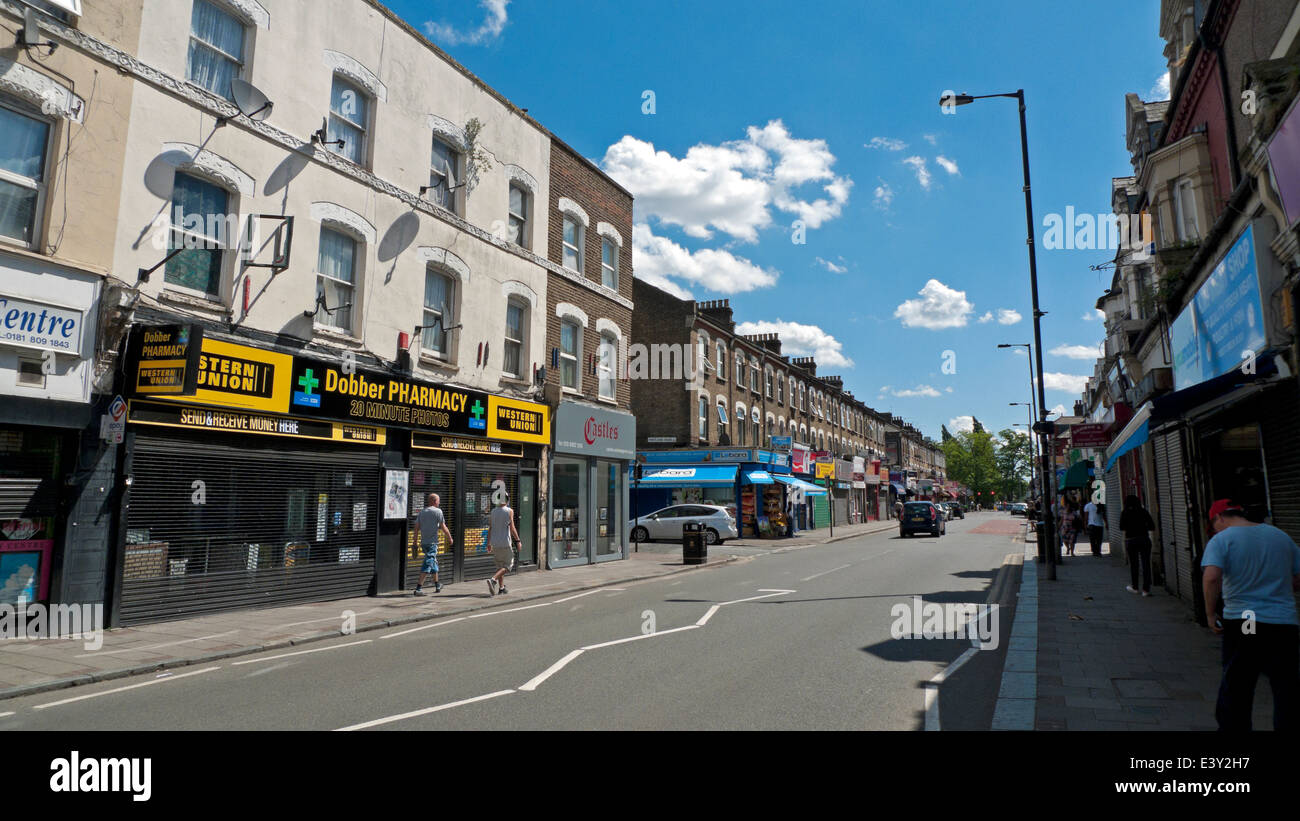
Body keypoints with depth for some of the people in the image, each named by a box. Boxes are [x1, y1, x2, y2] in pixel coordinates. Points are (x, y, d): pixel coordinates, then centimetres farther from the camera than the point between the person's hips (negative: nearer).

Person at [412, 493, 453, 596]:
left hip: (423, 542, 7)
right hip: (432, 542, -7)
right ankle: (418, 588, -16)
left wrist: (415, 541, 13)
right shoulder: (438, 511, -7)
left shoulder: (422, 512, 11)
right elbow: (443, 527, -7)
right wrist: (450, 538, 4)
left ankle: (437, 585, 33)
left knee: (434, 562, 21)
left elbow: (416, 528, 8)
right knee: (428, 565, -8)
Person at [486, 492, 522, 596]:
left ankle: (501, 587, 17)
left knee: (500, 565, 16)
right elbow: (512, 528, -11)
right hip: (505, 542, -5)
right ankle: (493, 580, -21)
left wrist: (488, 542, 12)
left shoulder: (493, 511, 6)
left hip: (495, 543, 6)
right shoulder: (509, 511, -8)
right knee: (507, 565, 1)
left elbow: (490, 528, 6)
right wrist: (518, 540, -3)